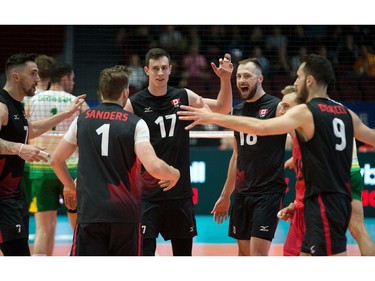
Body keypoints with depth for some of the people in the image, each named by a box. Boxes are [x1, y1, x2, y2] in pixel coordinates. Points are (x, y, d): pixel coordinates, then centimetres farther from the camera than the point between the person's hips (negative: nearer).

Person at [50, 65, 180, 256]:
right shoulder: (135, 123, -4)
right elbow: (153, 167, -15)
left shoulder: (82, 120, 7)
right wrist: (175, 174, 6)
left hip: (89, 212, 1)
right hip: (125, 214, -1)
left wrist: (70, 187, 30)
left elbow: (56, 160, 14)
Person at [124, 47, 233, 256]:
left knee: (184, 253, 12)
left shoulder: (183, 97, 5)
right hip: (148, 194, -4)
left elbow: (223, 108, 11)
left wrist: (226, 79, -4)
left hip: (180, 192, 4)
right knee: (144, 254, -9)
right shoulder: (134, 104, -5)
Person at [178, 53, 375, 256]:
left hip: (323, 202, -8)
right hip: (341, 200, 8)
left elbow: (261, 127, -21)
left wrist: (213, 117, -19)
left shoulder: (305, 112, -9)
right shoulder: (346, 114, 12)